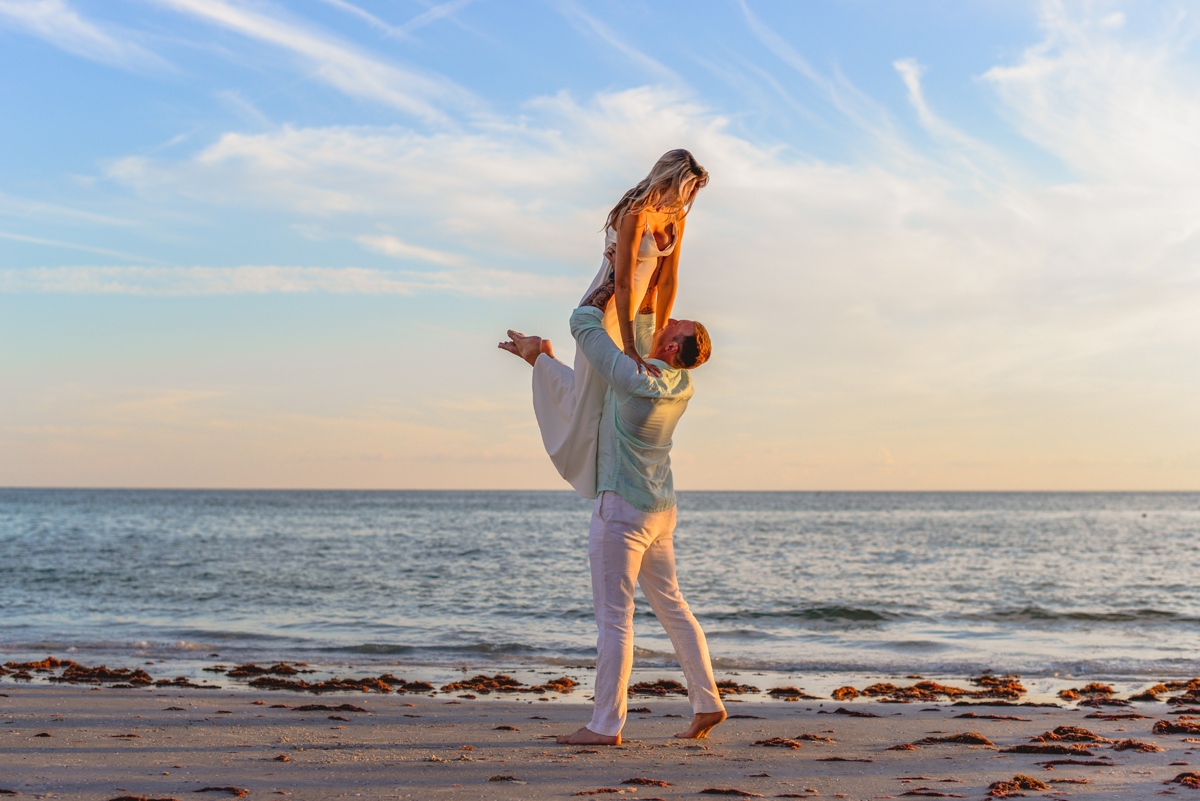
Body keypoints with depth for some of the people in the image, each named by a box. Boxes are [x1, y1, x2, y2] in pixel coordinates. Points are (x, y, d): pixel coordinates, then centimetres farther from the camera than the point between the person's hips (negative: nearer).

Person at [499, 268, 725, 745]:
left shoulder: (635, 381, -21)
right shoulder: (681, 385, 2)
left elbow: (584, 323, -12)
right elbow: (646, 347, 22)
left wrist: (612, 284, 2)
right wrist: (649, 293, 17)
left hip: (622, 508, -8)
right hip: (660, 508, 8)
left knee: (613, 617, -5)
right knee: (671, 606, 15)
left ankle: (605, 726, -1)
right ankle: (707, 703, 18)